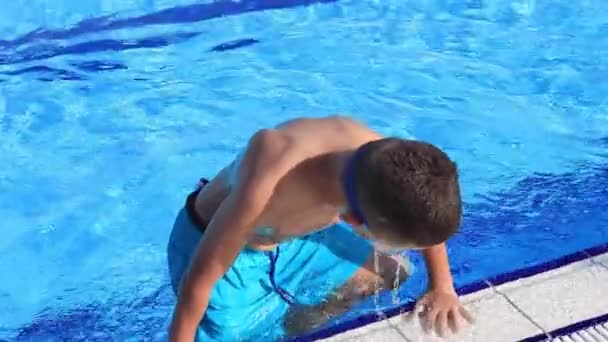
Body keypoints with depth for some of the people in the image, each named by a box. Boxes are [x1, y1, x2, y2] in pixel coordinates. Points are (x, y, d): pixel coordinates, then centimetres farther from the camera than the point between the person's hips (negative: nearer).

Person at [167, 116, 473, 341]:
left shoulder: (383, 158, -28)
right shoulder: (263, 190, -46)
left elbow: (427, 216, -4)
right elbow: (201, 278, -33)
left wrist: (442, 286, -6)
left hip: (295, 232, 6)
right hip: (213, 240, -5)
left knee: (391, 275, 11)